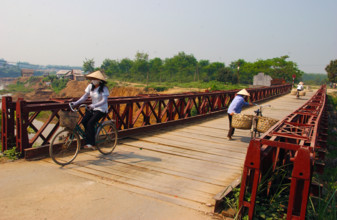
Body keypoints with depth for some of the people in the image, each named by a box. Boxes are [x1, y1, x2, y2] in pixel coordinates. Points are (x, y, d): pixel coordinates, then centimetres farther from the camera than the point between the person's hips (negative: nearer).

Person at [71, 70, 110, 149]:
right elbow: (85, 96, 5)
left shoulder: (104, 88, -16)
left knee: (90, 123, -22)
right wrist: (76, 103, -9)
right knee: (84, 121, -13)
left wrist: (94, 105, -40)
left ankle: (91, 143, -12)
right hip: (92, 108, 6)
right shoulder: (90, 86, 2)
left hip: (101, 109, -6)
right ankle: (88, 139, 5)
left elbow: (104, 100, -26)